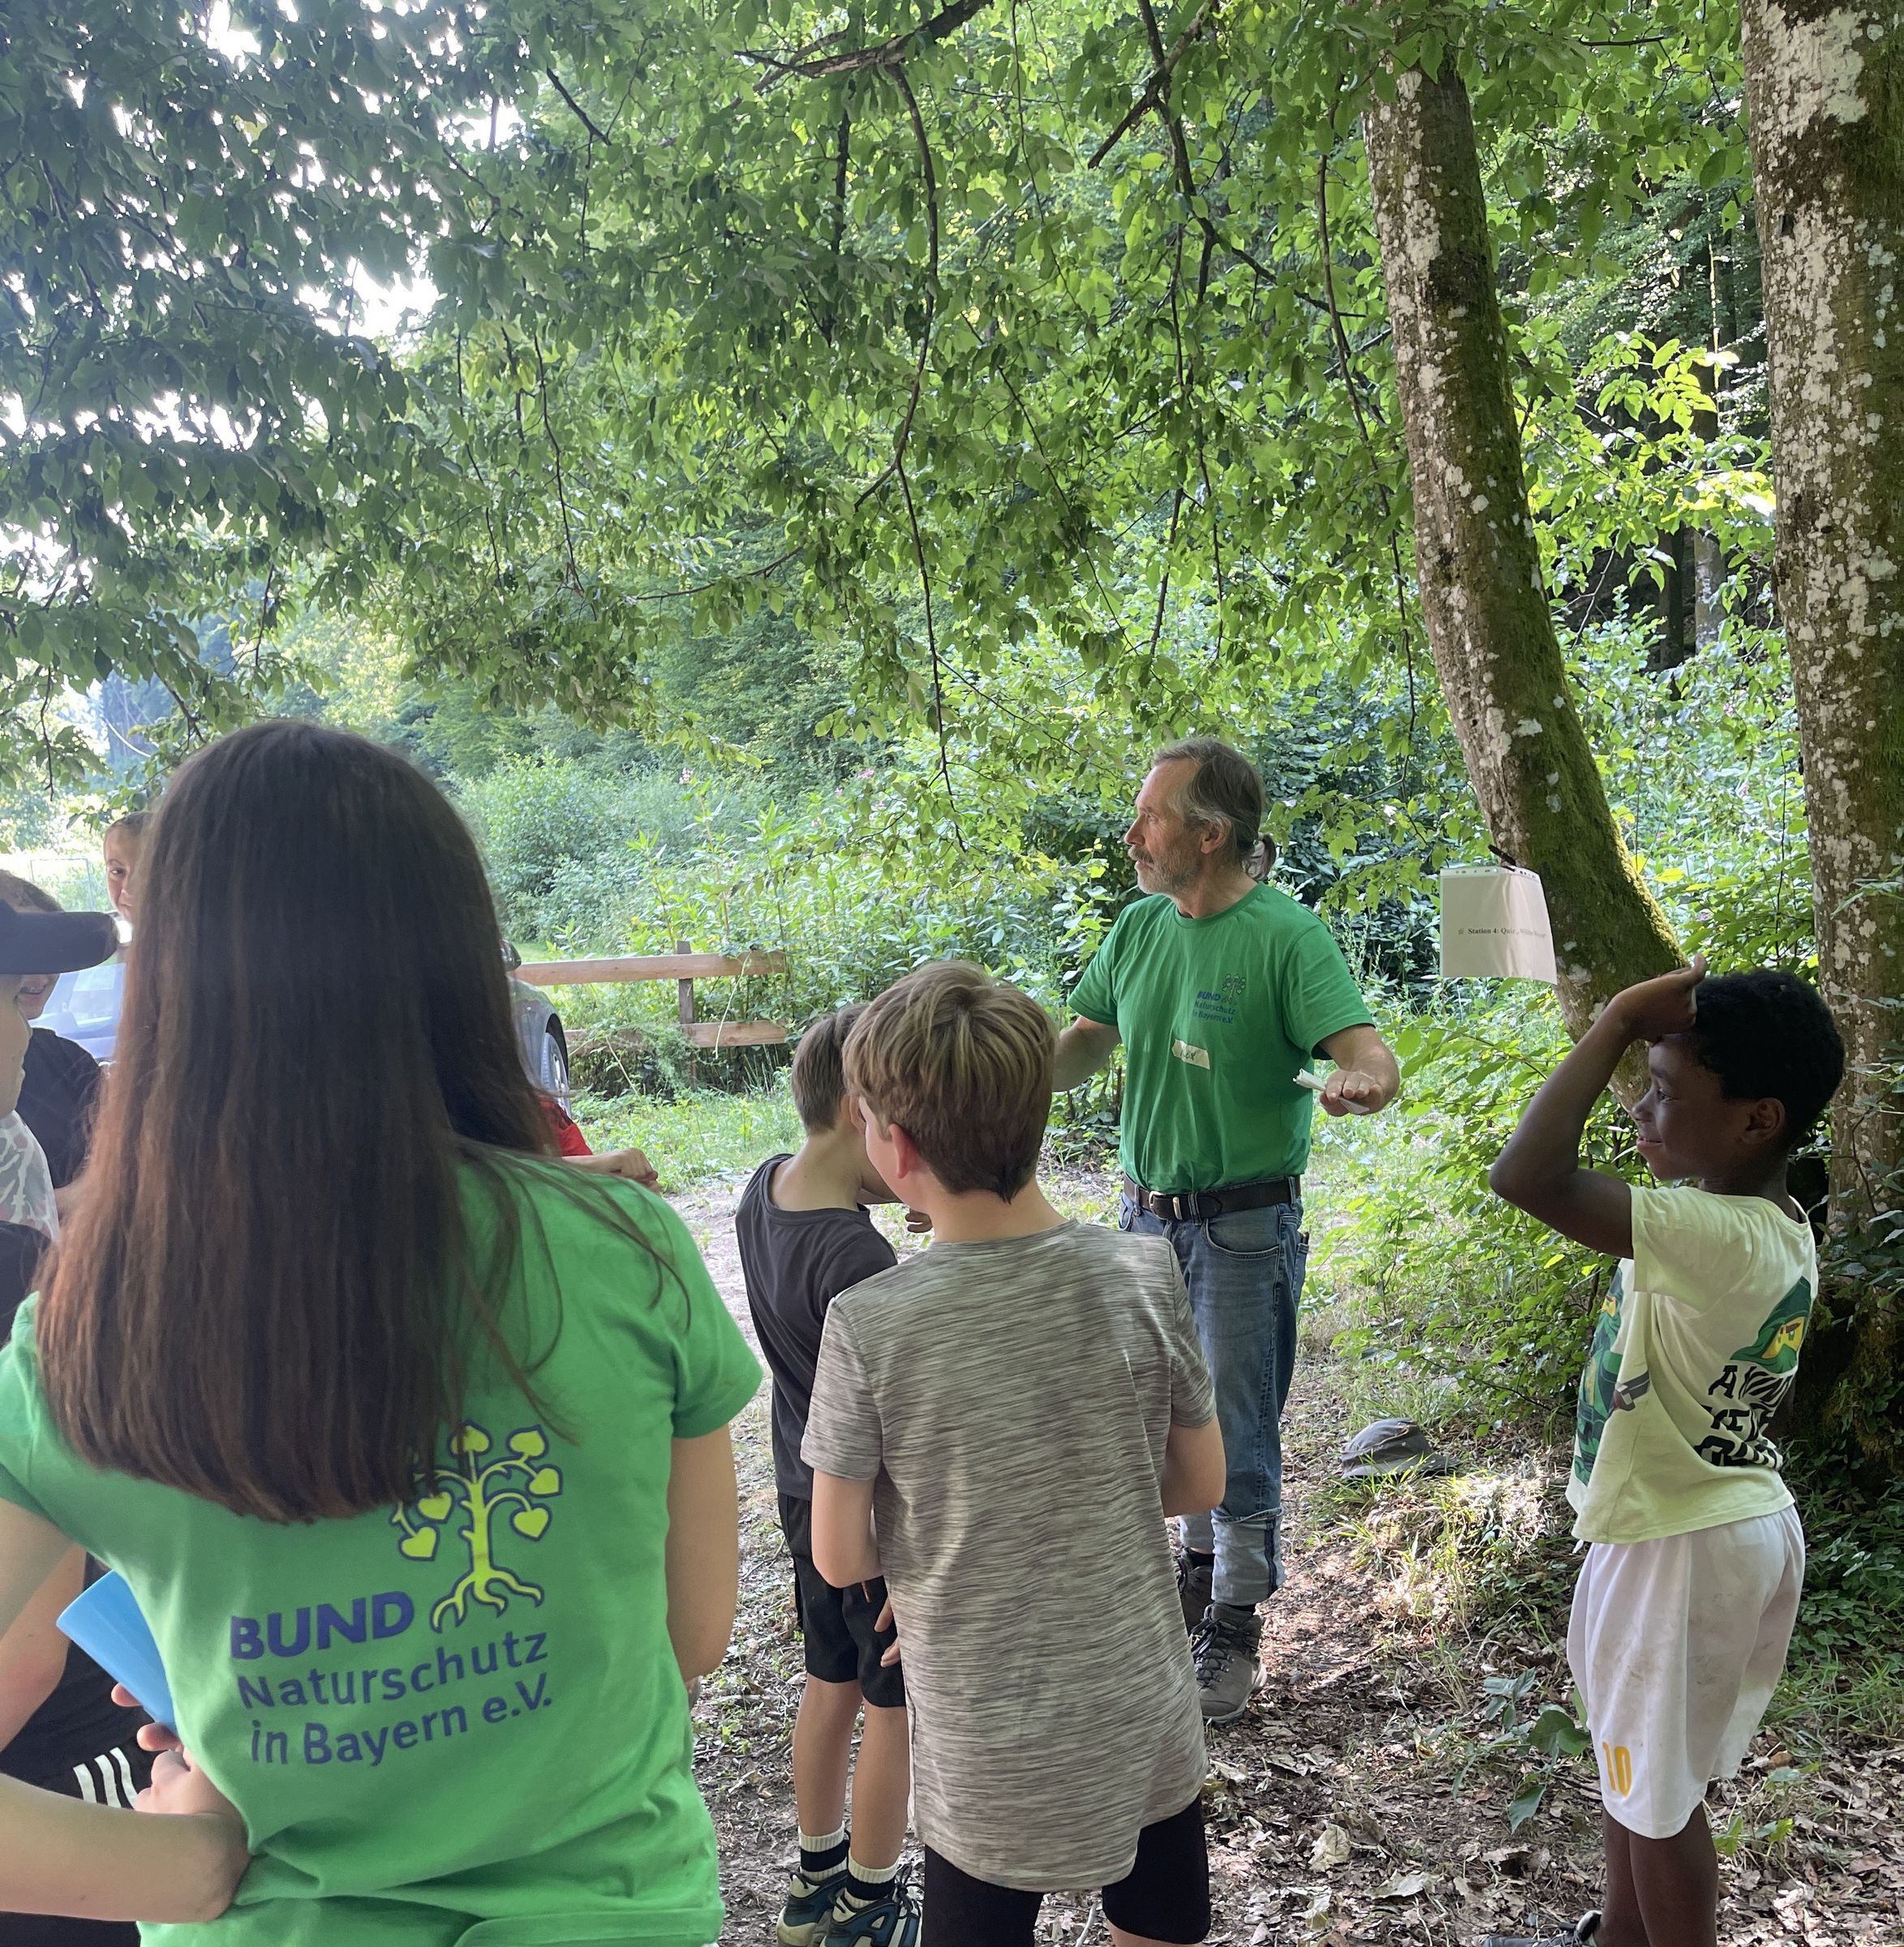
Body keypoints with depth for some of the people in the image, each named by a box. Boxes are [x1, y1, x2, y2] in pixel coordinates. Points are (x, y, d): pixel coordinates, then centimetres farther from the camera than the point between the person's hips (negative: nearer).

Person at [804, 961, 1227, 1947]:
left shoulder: (869, 1326, -23)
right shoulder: (1143, 1272, -16)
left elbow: (841, 1559, -12)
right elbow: (1200, 1484, -3)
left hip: (990, 1755, -2)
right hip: (1148, 1718, 3)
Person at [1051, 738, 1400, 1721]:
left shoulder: (1285, 933, -16)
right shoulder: (1139, 927, 2)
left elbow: (1372, 1057, -24)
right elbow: (1079, 1047, 12)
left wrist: (1360, 1083, -46)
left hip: (1243, 1226, -6)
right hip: (1147, 1215, 6)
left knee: (1237, 1437, 6)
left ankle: (1233, 1632, 26)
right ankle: (1200, 1572, 44)